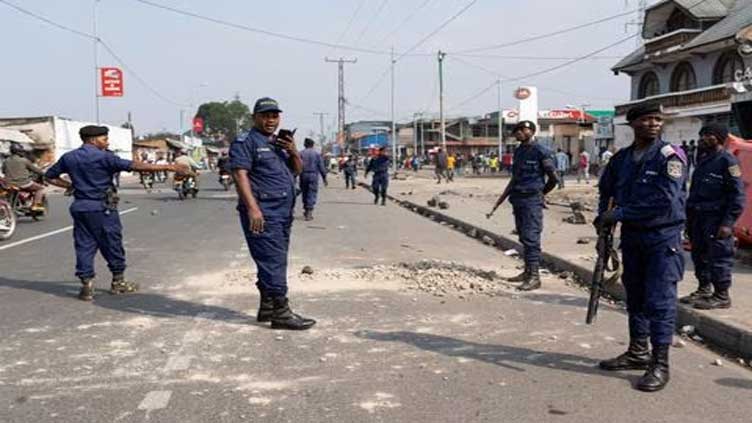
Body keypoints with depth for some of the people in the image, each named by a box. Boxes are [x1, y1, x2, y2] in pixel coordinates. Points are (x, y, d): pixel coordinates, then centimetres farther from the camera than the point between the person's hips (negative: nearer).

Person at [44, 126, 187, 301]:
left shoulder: (68, 158, 8)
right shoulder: (103, 157, -12)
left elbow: (50, 176, 16)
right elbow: (134, 166, -20)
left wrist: (71, 186, 16)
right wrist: (167, 167, -21)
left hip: (79, 206, 6)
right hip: (101, 207, -6)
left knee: (84, 245, 7)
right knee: (112, 244, 7)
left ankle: (86, 286, 4)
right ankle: (118, 282, 19)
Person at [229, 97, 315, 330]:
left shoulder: (280, 143, 22)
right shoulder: (245, 142, -4)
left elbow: (298, 170, 22)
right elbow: (240, 174, -15)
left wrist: (293, 152, 0)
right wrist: (252, 208, -25)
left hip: (283, 214, 9)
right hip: (261, 214, -9)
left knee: (276, 261, 12)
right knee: (272, 261, -12)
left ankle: (267, 307, 21)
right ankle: (281, 311, -11)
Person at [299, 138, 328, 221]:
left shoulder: (301, 153, 1)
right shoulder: (317, 154, 0)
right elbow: (321, 167, 0)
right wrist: (324, 178, 5)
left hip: (303, 176, 2)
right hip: (313, 175, -2)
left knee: (305, 193, 14)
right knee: (312, 193, -1)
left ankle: (306, 210, 23)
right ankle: (309, 212, -10)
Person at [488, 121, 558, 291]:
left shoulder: (540, 151, -9)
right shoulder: (518, 151, 15)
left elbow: (553, 178, -4)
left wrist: (541, 193, 9)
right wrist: (502, 198, 18)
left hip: (532, 200, -8)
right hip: (517, 199, 8)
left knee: (531, 238, -10)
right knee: (523, 238, 13)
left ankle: (534, 277, -8)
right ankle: (527, 271, 22)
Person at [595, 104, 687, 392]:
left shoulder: (670, 157, -12)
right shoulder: (621, 159, 7)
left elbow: (664, 203, -22)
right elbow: (606, 190, 21)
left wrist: (620, 213, -18)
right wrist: (605, 218, 3)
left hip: (663, 239, -6)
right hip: (631, 237, 6)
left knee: (660, 301, -5)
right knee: (635, 298, 15)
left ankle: (660, 365, 2)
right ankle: (638, 353, 30)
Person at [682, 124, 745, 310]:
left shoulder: (727, 161, -10)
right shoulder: (702, 159, 16)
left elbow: (737, 195, -14)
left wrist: (728, 223, -18)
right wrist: (689, 216, 16)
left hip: (717, 220, -8)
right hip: (699, 218, 8)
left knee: (719, 257, -2)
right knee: (699, 254, 14)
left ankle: (722, 296, 7)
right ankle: (704, 290, 27)